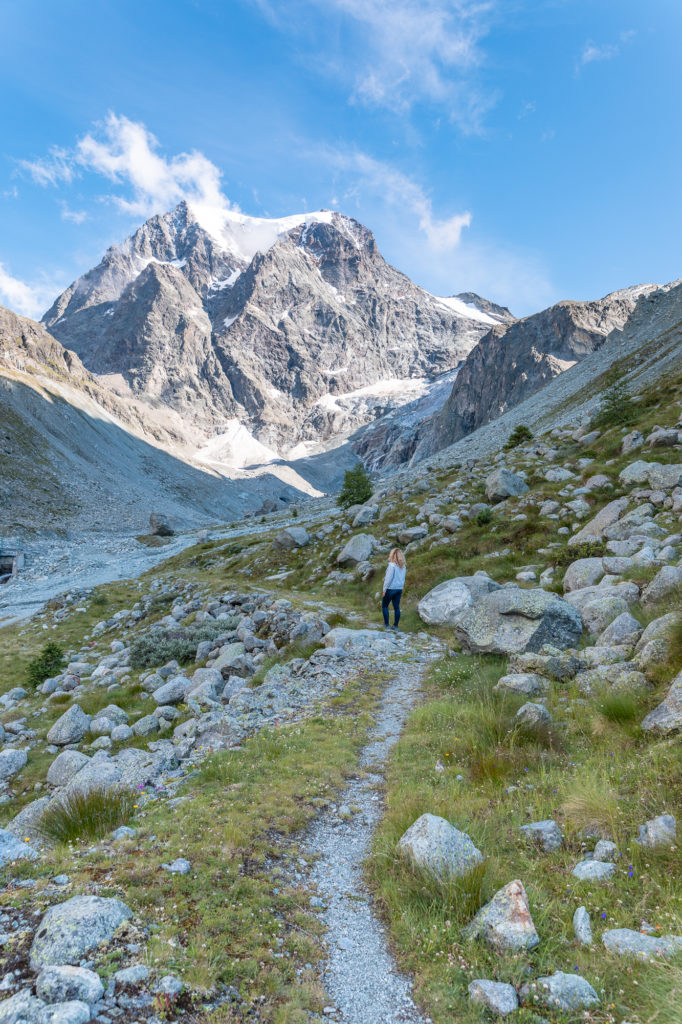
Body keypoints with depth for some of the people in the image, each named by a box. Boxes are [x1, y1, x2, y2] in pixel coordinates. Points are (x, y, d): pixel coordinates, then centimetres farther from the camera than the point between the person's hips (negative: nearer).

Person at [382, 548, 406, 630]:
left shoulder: (392, 565, -15)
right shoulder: (403, 566, 5)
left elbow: (389, 578, -16)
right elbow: (403, 579, 11)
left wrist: (384, 589, -9)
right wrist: (401, 588, 18)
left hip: (390, 588, -6)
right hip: (399, 589, 6)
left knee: (384, 606, 8)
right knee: (396, 607, 9)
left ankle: (386, 624, 6)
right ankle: (395, 625, 11)